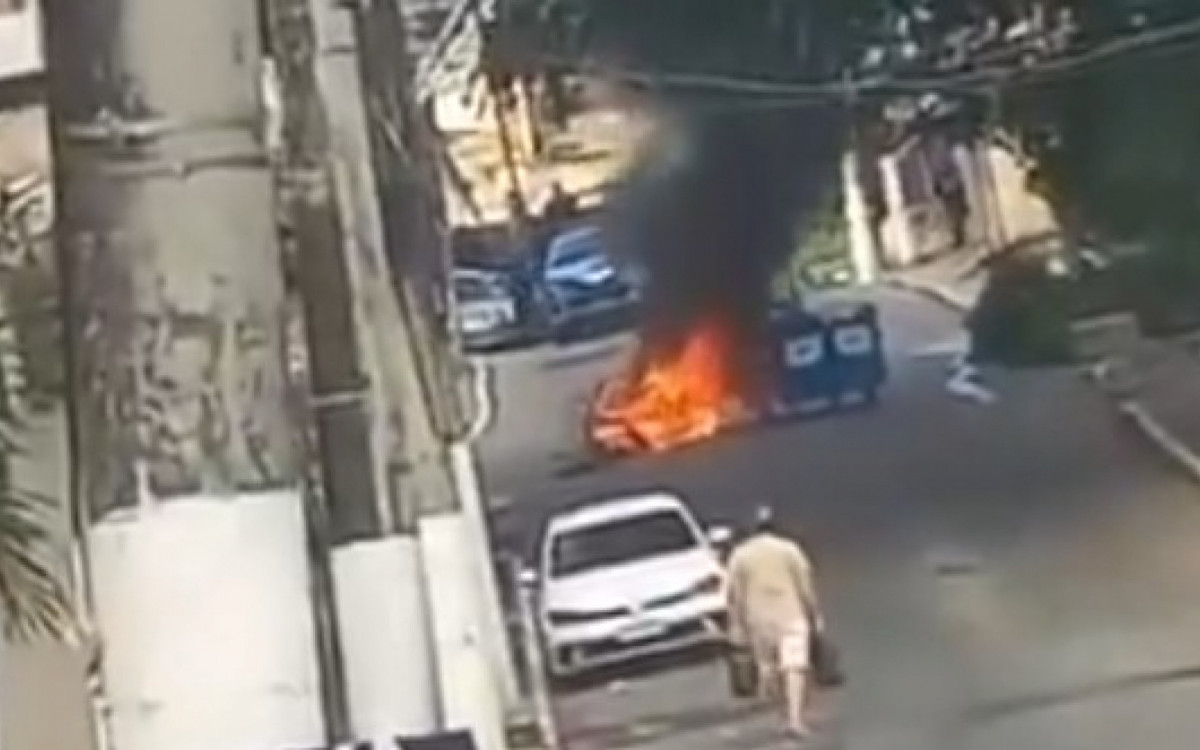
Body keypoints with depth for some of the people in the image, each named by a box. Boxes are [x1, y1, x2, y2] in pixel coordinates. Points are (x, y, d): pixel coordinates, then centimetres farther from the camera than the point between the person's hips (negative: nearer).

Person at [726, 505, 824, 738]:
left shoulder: (740, 554, 2)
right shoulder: (789, 549, -3)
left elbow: (735, 593, 2)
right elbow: (806, 584, -2)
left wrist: (736, 625, 6)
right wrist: (815, 614, 8)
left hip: (758, 619, 2)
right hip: (790, 616, -2)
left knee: (767, 667, 16)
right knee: (794, 666, -8)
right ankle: (795, 717, -19)